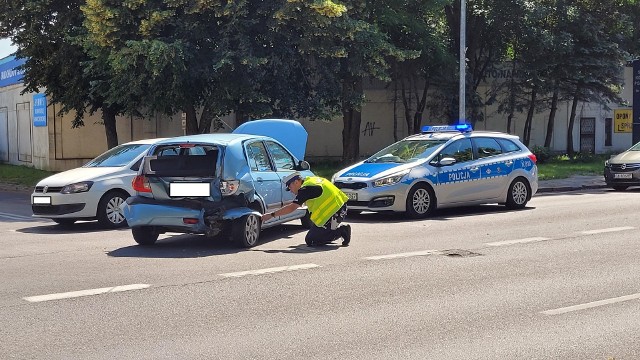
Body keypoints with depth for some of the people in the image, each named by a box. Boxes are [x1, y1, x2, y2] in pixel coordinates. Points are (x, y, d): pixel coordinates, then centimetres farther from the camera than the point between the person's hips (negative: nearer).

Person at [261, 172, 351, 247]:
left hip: (333, 214, -10)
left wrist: (271, 215, -15)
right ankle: (342, 230, 11)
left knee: (310, 241, -2)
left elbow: (292, 208, -18)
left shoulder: (306, 189, -13)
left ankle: (341, 231, -7)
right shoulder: (312, 179, 13)